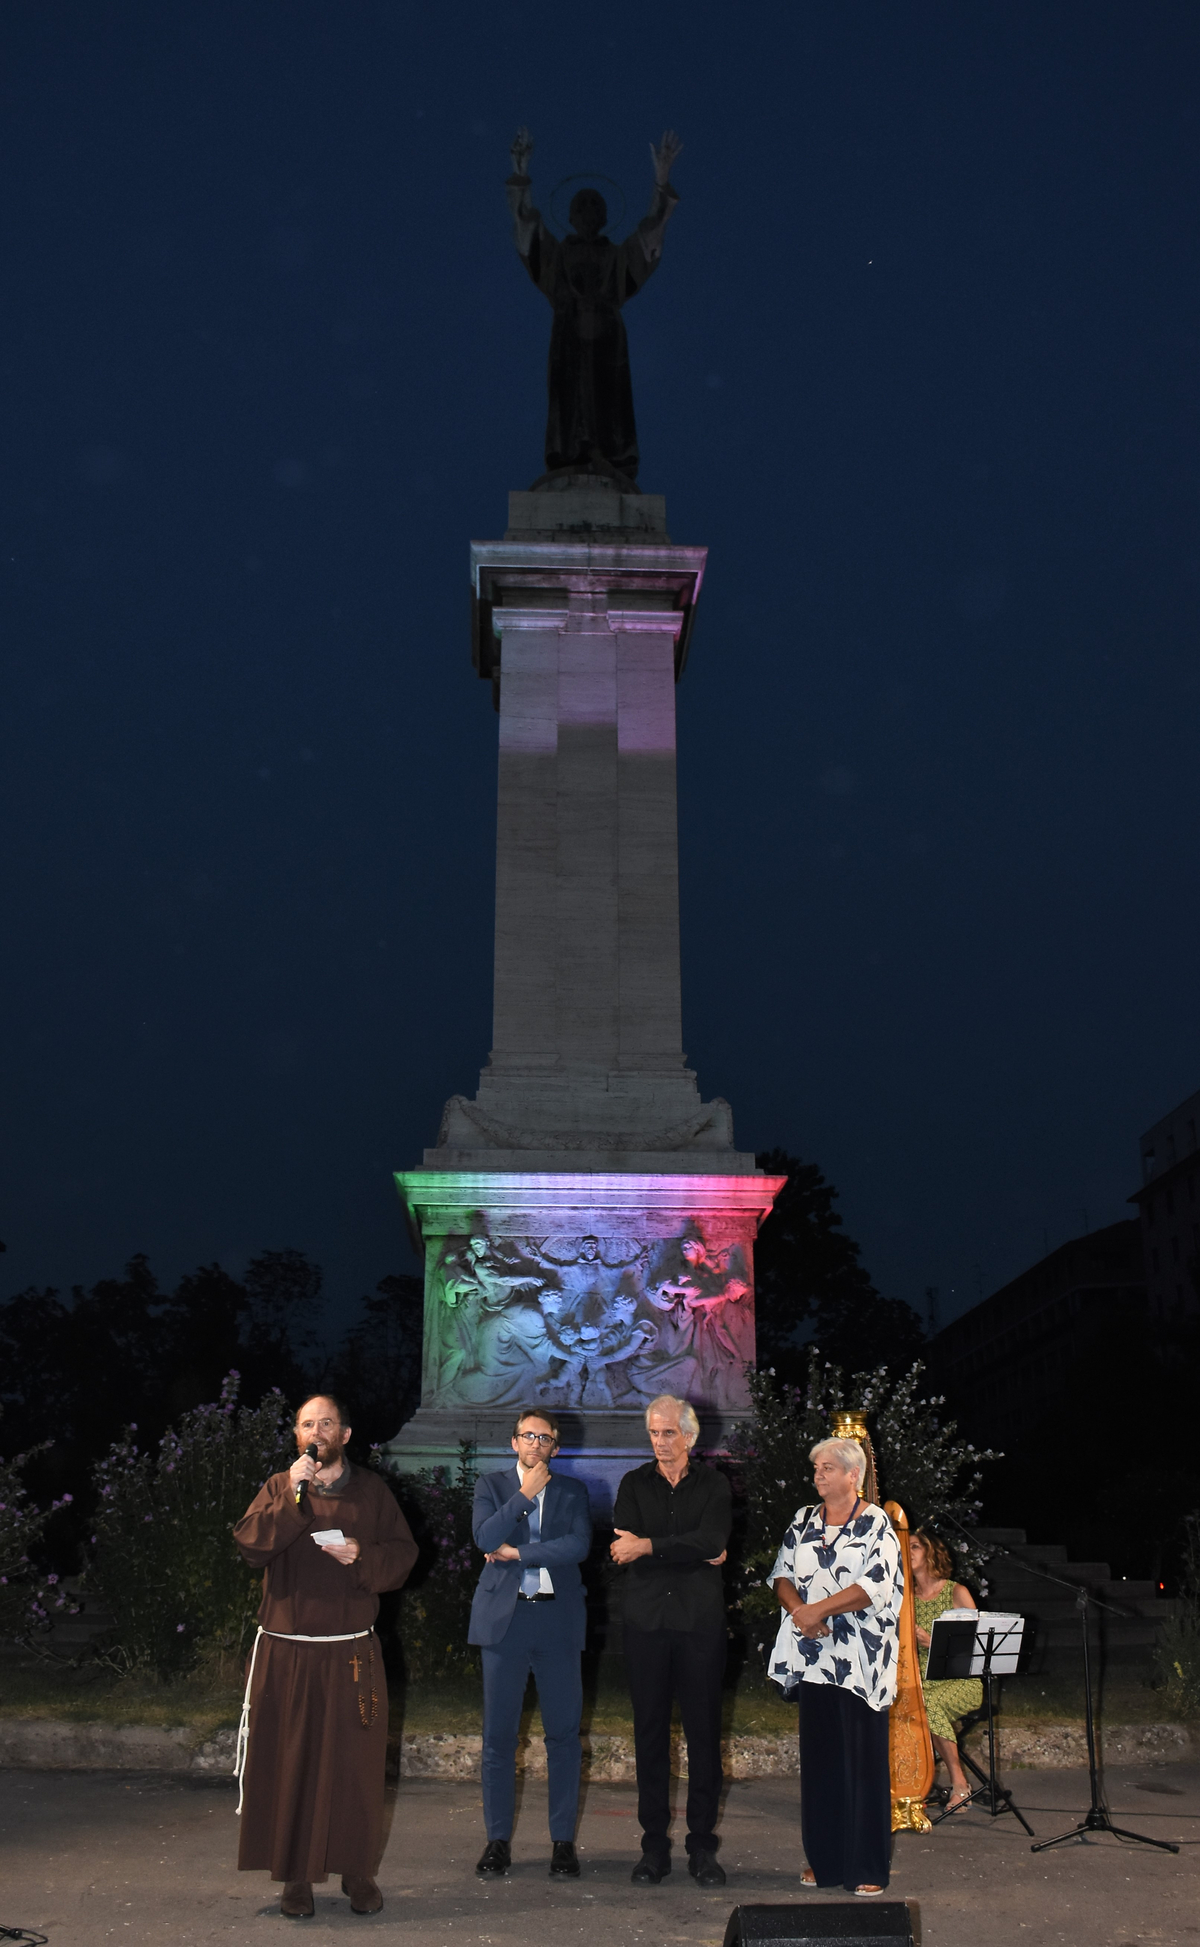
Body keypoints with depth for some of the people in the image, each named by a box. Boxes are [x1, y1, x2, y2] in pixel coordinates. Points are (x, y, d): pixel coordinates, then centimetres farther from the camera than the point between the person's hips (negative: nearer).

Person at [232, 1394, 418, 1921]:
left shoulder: (371, 1491, 8)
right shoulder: (278, 1489, 7)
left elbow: (403, 1554, 5)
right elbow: (249, 1547, -9)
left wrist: (363, 1557, -13)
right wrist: (291, 1498, -17)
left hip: (352, 1657, 0)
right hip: (285, 1654, 0)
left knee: (356, 1764, 3)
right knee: (288, 1763, 3)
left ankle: (358, 1872, 17)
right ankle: (296, 1877, 15)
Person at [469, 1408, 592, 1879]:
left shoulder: (572, 1491, 10)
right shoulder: (491, 1485, 9)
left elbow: (579, 1545, -7)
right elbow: (485, 1537, -9)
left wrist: (518, 1552, -9)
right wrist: (526, 1493, -10)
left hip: (558, 1620, 1)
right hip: (505, 1619, 0)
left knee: (564, 1734, 1)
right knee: (498, 1735, 2)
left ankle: (563, 1840, 11)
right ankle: (498, 1839, 13)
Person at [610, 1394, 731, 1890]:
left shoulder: (713, 1485, 7)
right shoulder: (634, 1485, 10)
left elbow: (712, 1541, -11)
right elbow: (623, 1551, -4)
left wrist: (649, 1546, -14)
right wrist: (693, 1552, -10)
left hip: (700, 1623, -1)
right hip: (647, 1621, 1)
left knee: (704, 1731, 0)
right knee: (650, 1732, 2)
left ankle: (702, 1845, 10)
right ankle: (654, 1845, 11)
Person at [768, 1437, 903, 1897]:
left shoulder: (876, 1524, -3)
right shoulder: (804, 1520, 13)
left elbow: (875, 1586, -13)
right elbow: (782, 1574, 10)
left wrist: (818, 1609, -16)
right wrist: (798, 1611, -10)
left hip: (861, 1660, -5)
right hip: (814, 1656, 5)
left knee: (864, 1759, -2)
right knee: (818, 1756, 8)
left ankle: (867, 1866, 6)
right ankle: (824, 1858, 19)